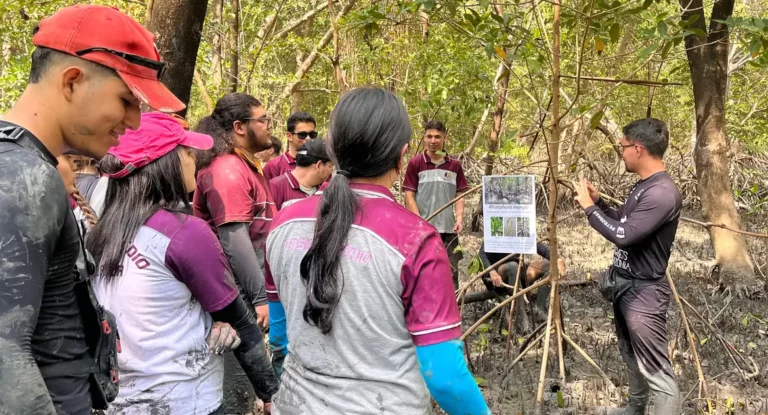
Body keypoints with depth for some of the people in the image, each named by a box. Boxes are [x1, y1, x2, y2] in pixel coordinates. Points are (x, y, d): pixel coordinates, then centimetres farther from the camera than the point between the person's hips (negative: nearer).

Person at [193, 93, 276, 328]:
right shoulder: (228, 171, -17)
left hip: (251, 286, 9)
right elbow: (234, 240, -24)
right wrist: (259, 297, -24)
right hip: (240, 293, -9)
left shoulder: (248, 165, 14)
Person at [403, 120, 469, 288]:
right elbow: (409, 196, -3)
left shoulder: (455, 165, 7)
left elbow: (459, 195, 10)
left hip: (448, 228, 3)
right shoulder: (415, 163, -2)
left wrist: (459, 218, -6)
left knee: (451, 272, 8)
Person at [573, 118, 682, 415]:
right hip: (625, 284, 10)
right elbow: (625, 222, 20)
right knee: (631, 357, 25)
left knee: (656, 370, -5)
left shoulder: (662, 193, -25)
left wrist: (589, 208, -18)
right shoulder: (643, 186, 8)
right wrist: (598, 201, 6)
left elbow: (623, 234, -29)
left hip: (644, 292, -10)